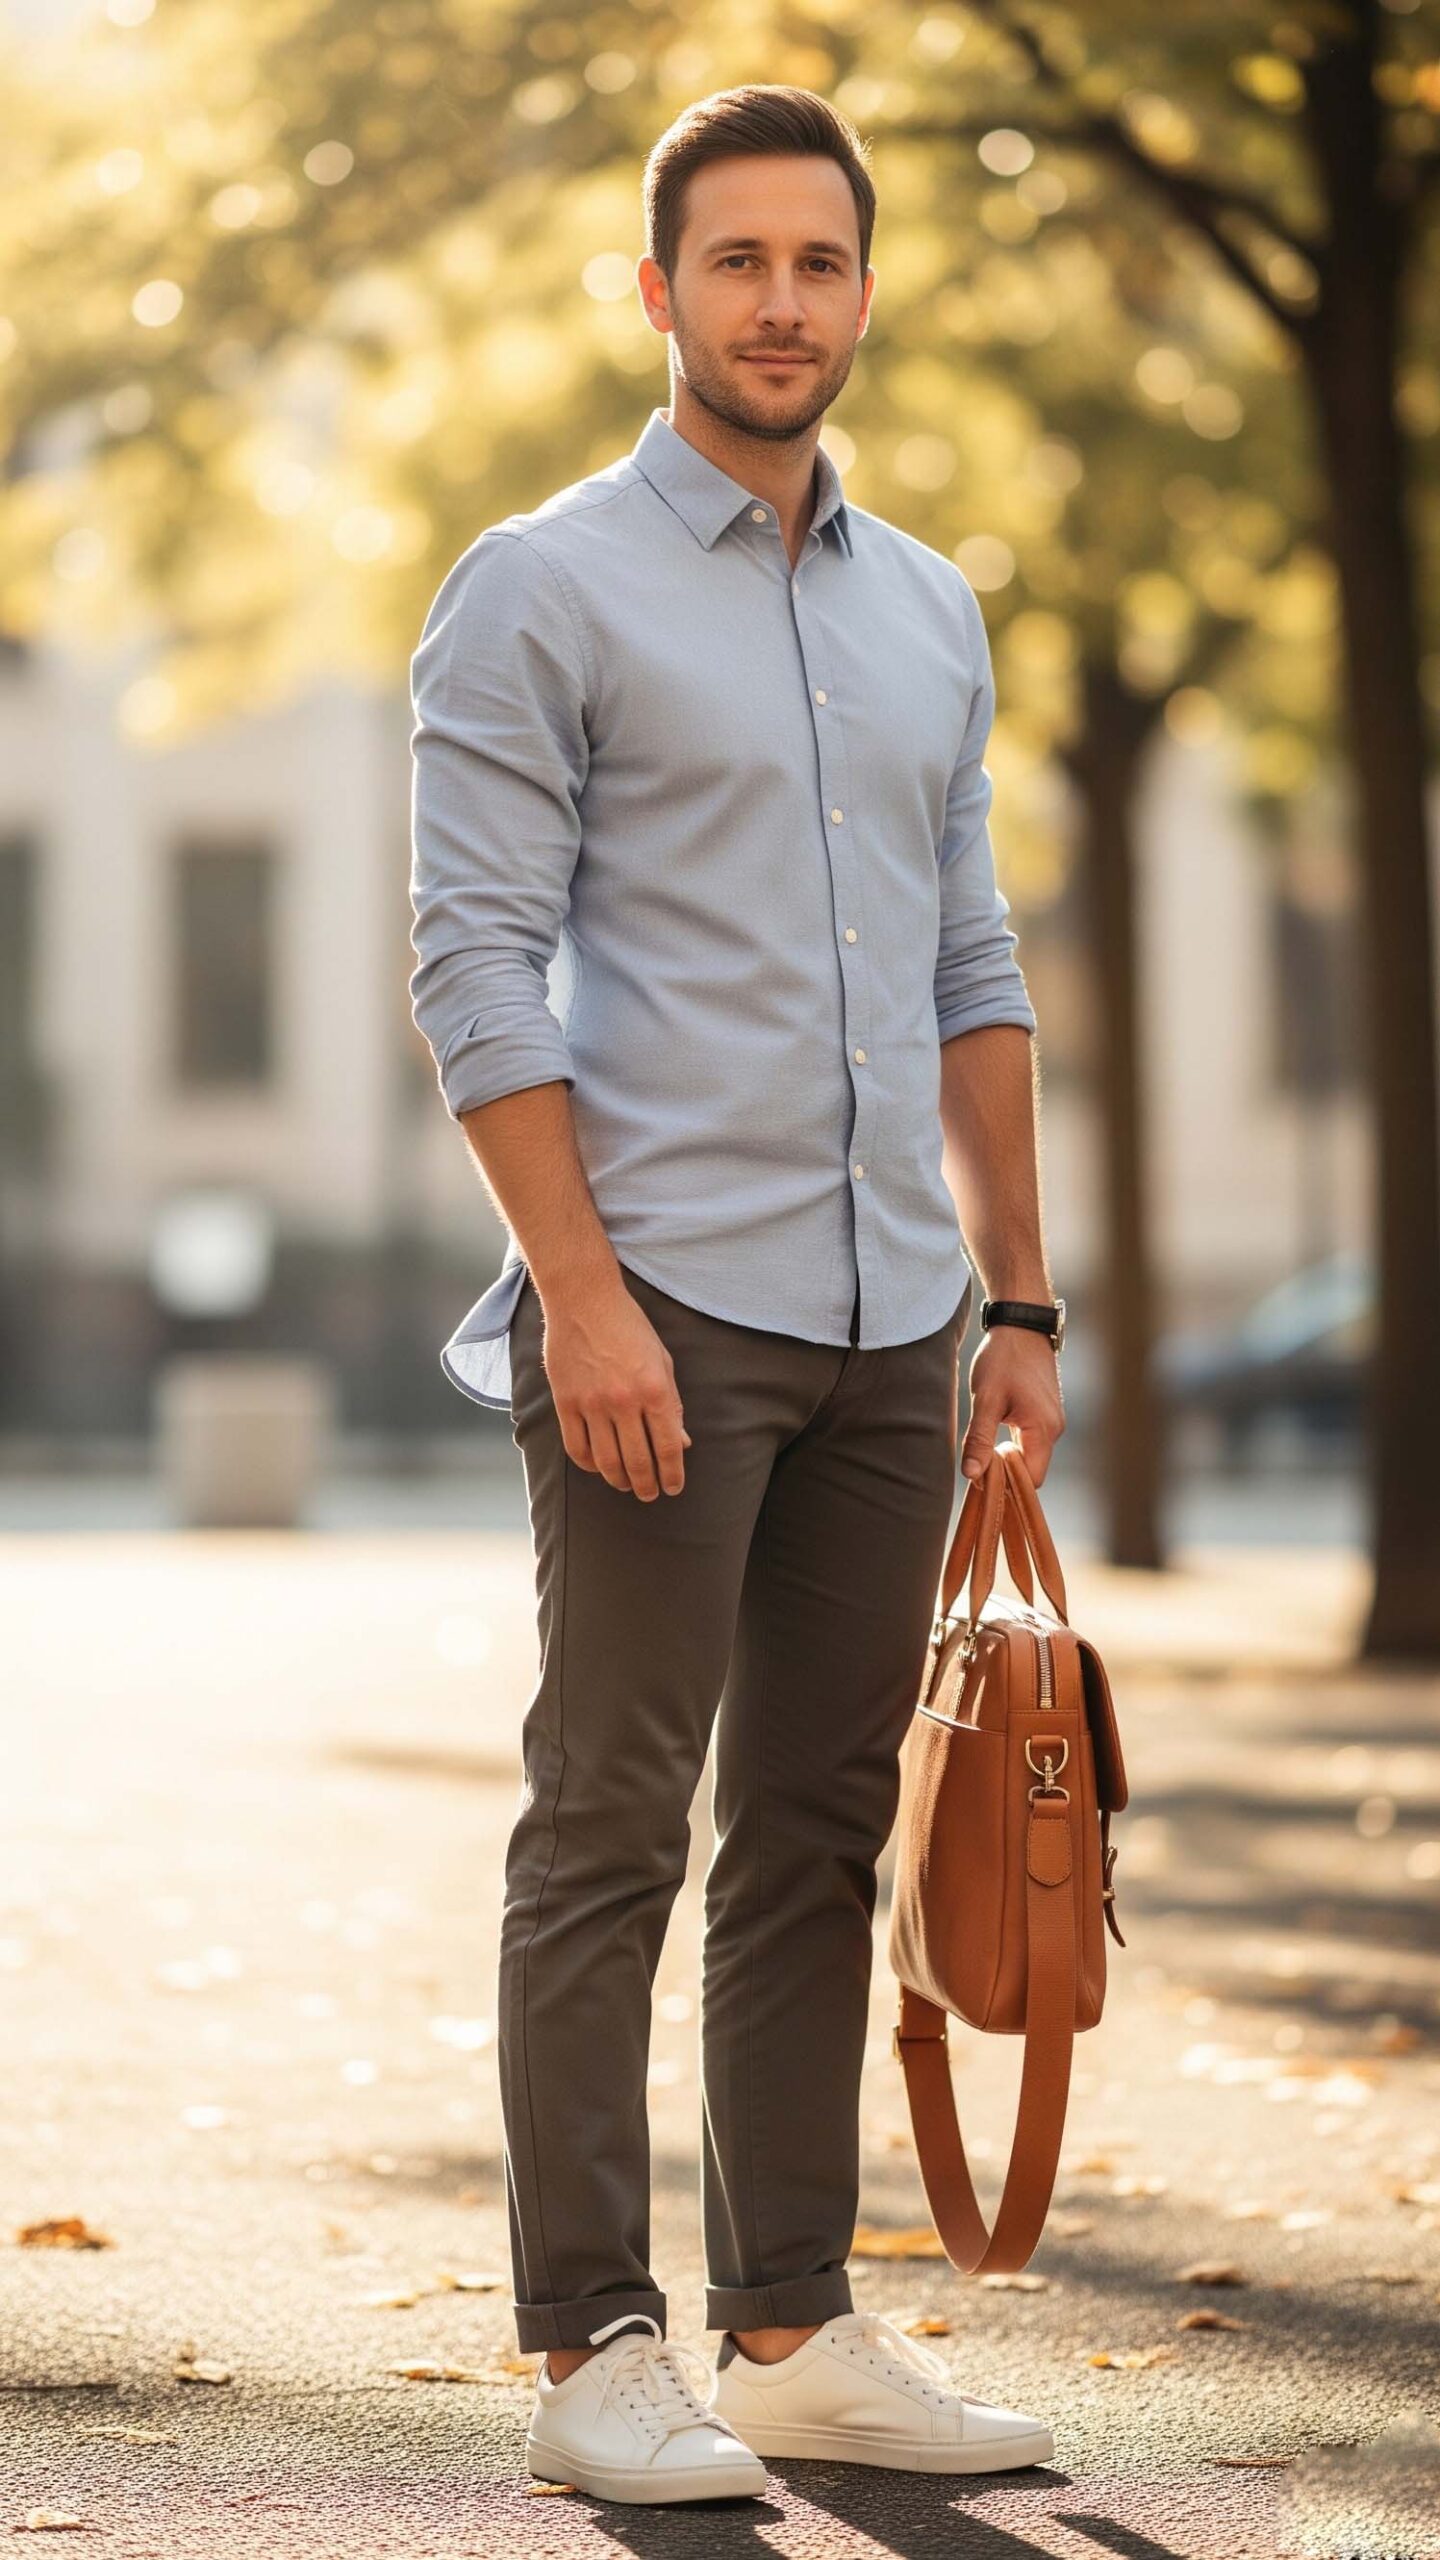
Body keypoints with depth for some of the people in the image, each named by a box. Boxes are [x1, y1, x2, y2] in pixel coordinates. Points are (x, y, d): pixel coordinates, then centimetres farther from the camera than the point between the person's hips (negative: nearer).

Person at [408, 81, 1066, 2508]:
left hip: (888, 1320, 6)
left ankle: (796, 2329, 15)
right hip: (667, 1304, -6)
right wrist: (581, 1288, -17)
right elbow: (478, 966, -9)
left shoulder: (929, 609, 16)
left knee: (822, 1834, 8)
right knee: (613, 1831, -3)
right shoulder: (544, 588, -3)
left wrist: (1019, 1299, 12)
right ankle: (596, 2349, 2)